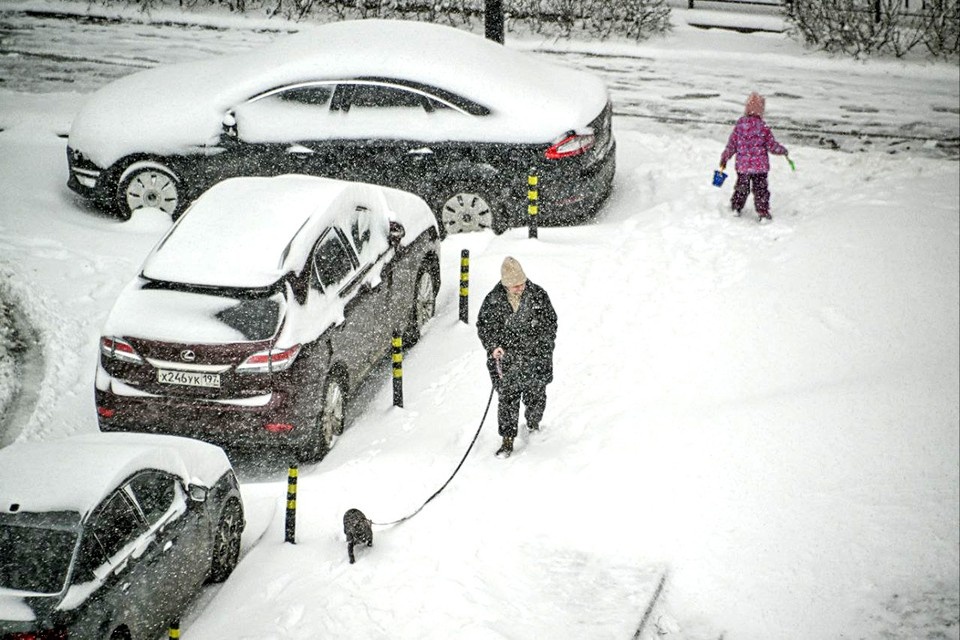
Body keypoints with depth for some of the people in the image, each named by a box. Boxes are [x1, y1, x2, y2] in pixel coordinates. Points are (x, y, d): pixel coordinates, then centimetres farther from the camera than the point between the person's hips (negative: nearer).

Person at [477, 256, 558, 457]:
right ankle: (508, 440, 7)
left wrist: (545, 344, 1)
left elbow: (551, 321, 8)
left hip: (536, 359, 1)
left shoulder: (538, 295, -4)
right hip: (506, 360, -1)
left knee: (536, 396, 14)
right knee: (508, 399, -3)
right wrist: (493, 346, -11)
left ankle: (533, 425, 43)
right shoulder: (493, 301, -7)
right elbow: (483, 326, 3)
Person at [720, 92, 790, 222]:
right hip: (760, 166, -3)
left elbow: (731, 144, 1)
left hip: (742, 166, 3)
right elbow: (772, 146, -8)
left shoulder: (739, 124, -6)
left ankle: (735, 208, 29)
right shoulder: (763, 127, -14)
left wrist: (724, 158, 14)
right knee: (760, 189, 7)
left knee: (741, 187, 20)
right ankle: (763, 213, 8)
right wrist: (783, 150, 12)